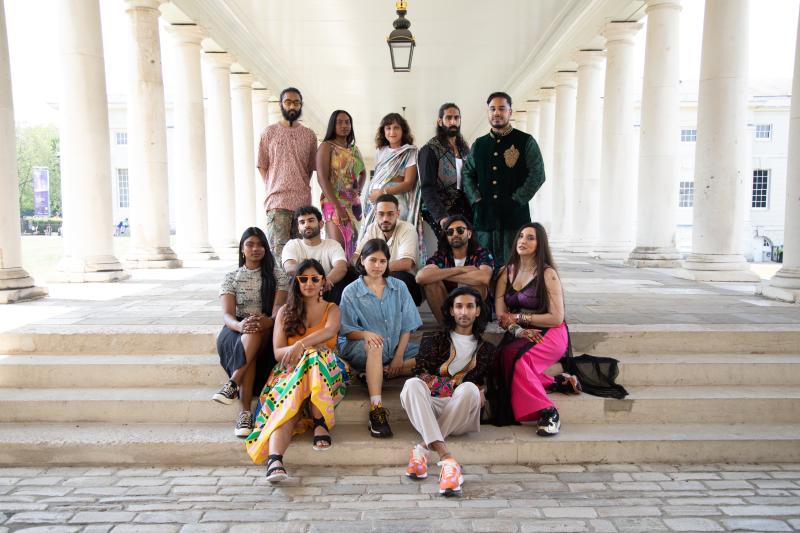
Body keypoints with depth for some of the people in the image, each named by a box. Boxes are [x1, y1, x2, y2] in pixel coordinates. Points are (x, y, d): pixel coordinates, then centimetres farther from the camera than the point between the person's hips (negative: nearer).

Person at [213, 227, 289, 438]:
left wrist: (269, 321, -33)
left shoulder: (276, 275, 8)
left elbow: (279, 307, -6)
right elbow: (227, 314, -5)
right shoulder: (231, 277, 9)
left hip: (268, 333, 0)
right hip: (236, 332, 0)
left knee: (254, 334, -37)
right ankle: (246, 412, -43)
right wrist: (240, 326, -31)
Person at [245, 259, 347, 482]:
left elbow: (330, 331, -10)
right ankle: (274, 458, -54)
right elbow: (278, 352, 6)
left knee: (316, 355, -36)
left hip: (325, 371, 0)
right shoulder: (285, 311, 18)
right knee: (287, 403, -33)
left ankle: (321, 423, -32)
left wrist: (301, 345, -29)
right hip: (290, 371, 1)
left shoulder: (331, 309, 16)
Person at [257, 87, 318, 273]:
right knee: (278, 252, -7)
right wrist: (273, 190, 1)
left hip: (303, 202, 3)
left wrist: (302, 188, 6)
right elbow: (262, 166, 8)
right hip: (277, 202, -2)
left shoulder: (309, 135, 13)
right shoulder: (269, 132, 7)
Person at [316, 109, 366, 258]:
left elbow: (363, 172, 30)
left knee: (352, 245, 7)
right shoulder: (326, 147, -2)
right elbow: (322, 178, -12)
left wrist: (359, 189, 8)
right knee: (338, 247, -13)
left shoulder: (354, 149, 16)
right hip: (333, 203, -6)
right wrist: (337, 207, -18)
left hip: (354, 204, 6)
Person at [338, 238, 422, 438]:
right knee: (375, 345, -39)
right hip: (360, 348, -3)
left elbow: (407, 326, 4)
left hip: (396, 347, 4)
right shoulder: (351, 291, 2)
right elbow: (346, 331, -2)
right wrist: (365, 334, -25)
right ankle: (376, 410, -44)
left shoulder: (399, 287, 8)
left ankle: (373, 374, -20)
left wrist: (399, 356, -9)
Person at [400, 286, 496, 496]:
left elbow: (483, 383, 22)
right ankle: (445, 457, -45)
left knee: (469, 388, -34)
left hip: (461, 413, 0)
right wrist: (427, 382, -11)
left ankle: (423, 448, -32)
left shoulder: (485, 348, 20)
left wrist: (480, 392, -1)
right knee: (412, 385, -33)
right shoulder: (434, 339, 18)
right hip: (430, 407, 0)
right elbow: (421, 373, 10)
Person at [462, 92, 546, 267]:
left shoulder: (526, 142, 4)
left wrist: (517, 199, -9)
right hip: (483, 216, 4)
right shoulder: (479, 144, 17)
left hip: (514, 215, -4)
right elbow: (467, 173, 18)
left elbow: (537, 175, -2)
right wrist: (475, 198, 3)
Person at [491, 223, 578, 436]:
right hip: (519, 335, 5)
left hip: (549, 334, -5)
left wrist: (519, 318, -7)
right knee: (499, 360, -27)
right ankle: (557, 382, -11)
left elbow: (556, 318, -8)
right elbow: (501, 314, 3)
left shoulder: (547, 274, -4)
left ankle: (548, 412, -23)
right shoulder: (506, 272, 11)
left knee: (514, 357, -33)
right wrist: (518, 331, -18)